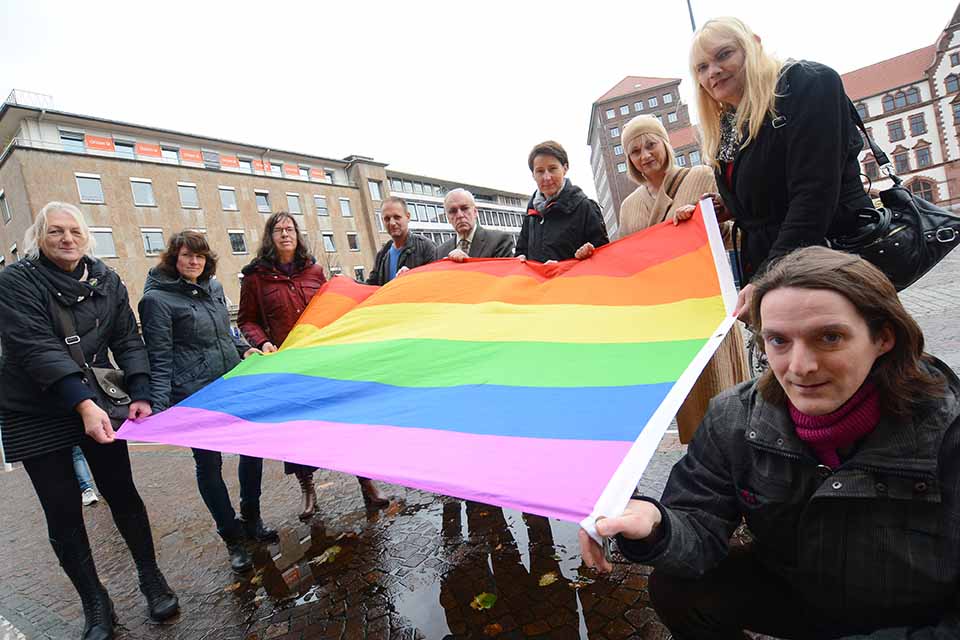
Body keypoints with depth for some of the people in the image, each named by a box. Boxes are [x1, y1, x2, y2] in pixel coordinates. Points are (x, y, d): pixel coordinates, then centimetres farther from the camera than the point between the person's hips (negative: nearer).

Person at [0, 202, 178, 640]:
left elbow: (127, 340, 0)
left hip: (98, 405, 2)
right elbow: (37, 347, -21)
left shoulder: (106, 280, 2)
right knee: (63, 513, 3)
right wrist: (84, 404, -32)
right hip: (37, 416, -2)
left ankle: (151, 579, 23)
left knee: (121, 493, 6)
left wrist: (140, 394, -14)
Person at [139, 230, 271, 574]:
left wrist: (244, 349, 5)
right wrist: (158, 409, -18)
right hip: (194, 395, -6)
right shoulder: (157, 298, -9)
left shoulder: (213, 287, 10)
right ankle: (232, 537, 21)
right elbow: (159, 359, -12)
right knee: (209, 463, 5)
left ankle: (251, 519, 31)